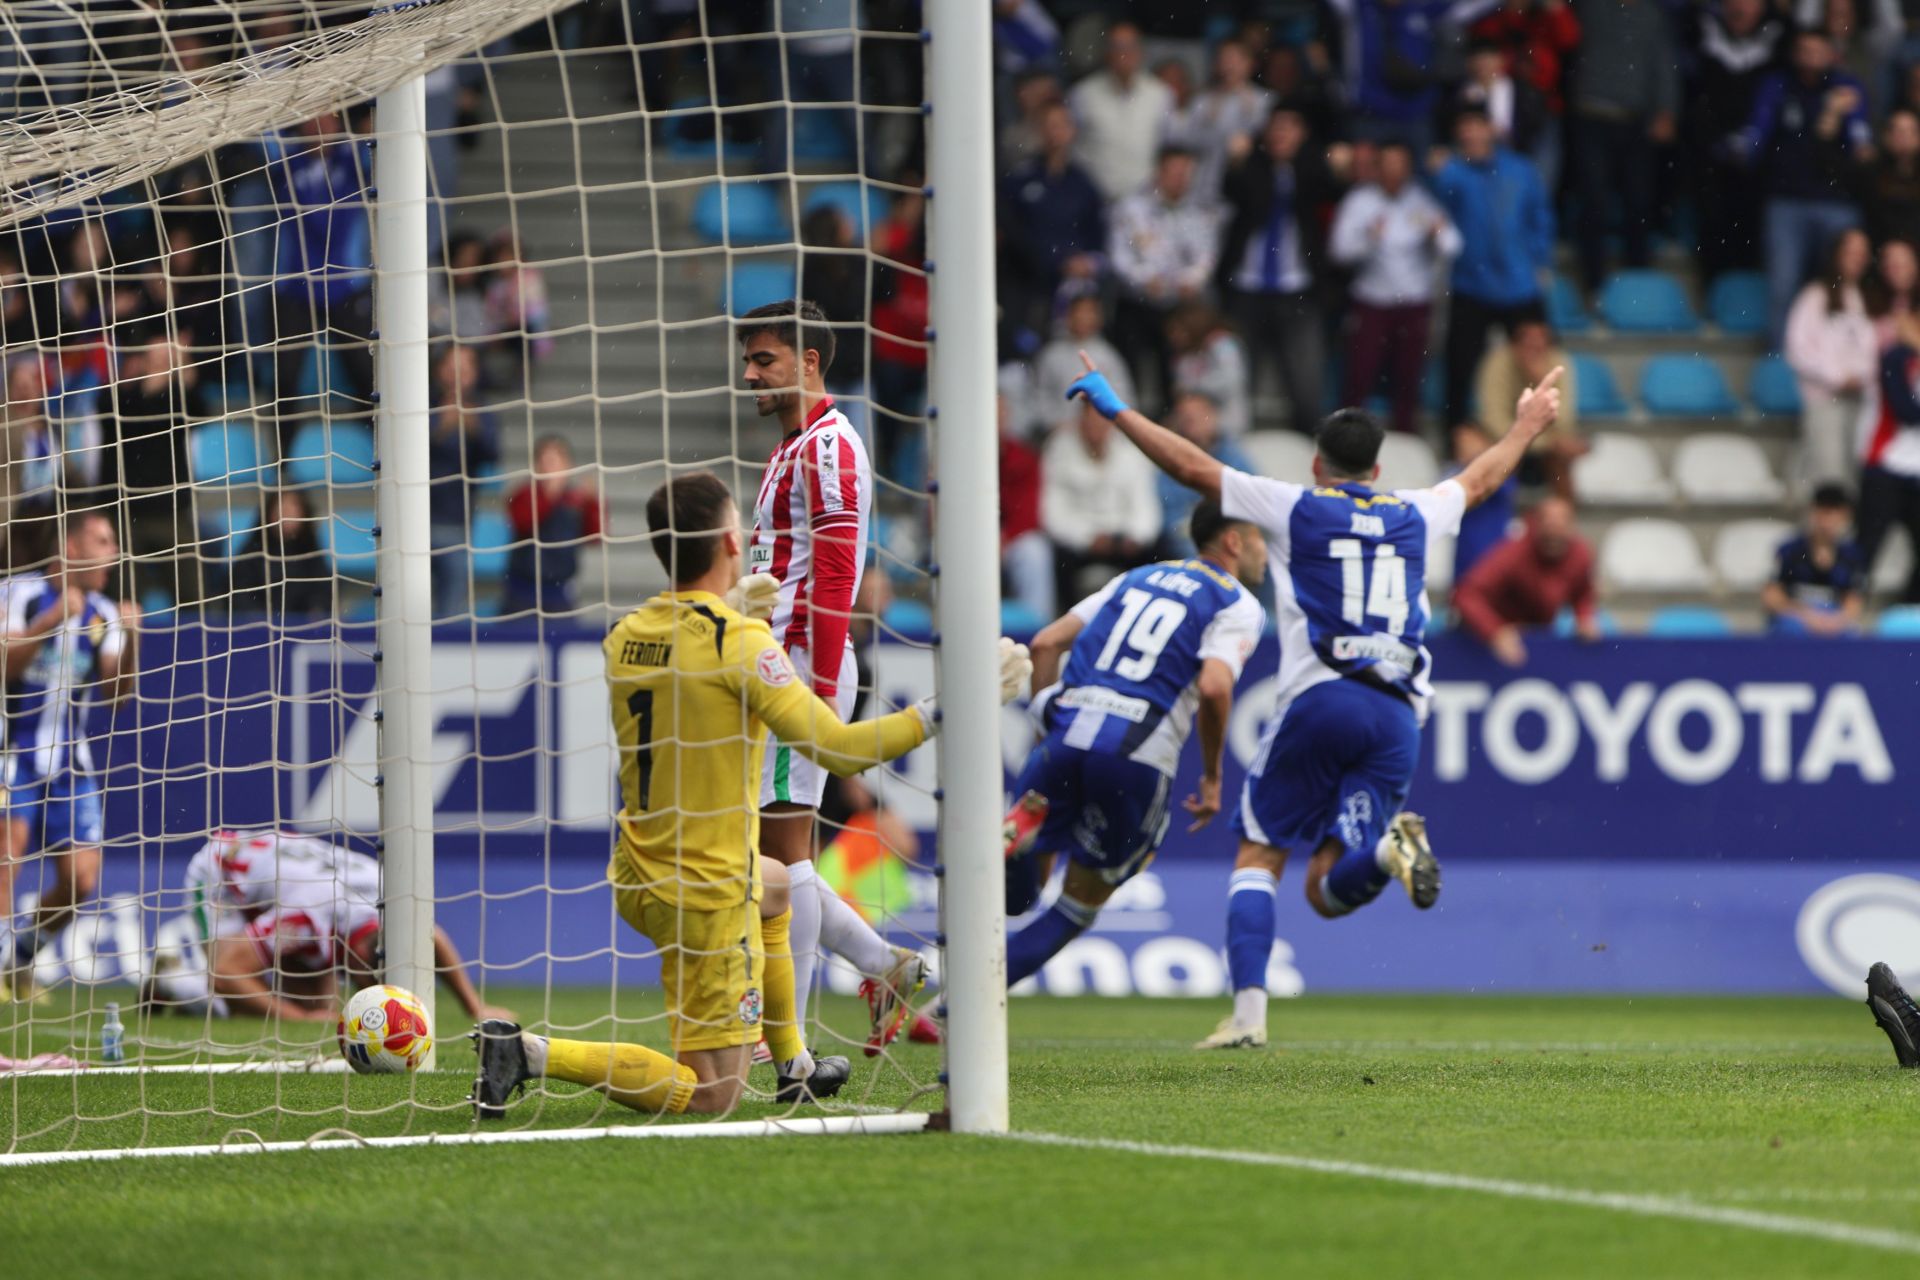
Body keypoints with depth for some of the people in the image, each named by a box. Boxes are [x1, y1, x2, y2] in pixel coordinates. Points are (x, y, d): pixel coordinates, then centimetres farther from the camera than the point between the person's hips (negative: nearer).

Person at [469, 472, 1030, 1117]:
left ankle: (793, 1064, 42)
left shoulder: (625, 635, 1)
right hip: (708, 899, -9)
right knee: (708, 1094, -3)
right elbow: (836, 748, -22)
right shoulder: (740, 641, -20)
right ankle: (533, 1053, -15)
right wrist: (943, 711, -16)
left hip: (637, 878, 9)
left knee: (774, 888, 39)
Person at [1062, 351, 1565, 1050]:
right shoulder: (1414, 516, 21)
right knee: (1328, 890, 5)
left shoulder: (1293, 507, 9)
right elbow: (1480, 478, 41)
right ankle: (1392, 844, -30)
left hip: (1319, 700, -3)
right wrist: (1526, 428, 59)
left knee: (1259, 856, 7)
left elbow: (1192, 467, 10)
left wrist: (1113, 408, 20)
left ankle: (1248, 1010, -12)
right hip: (1399, 712, 3)